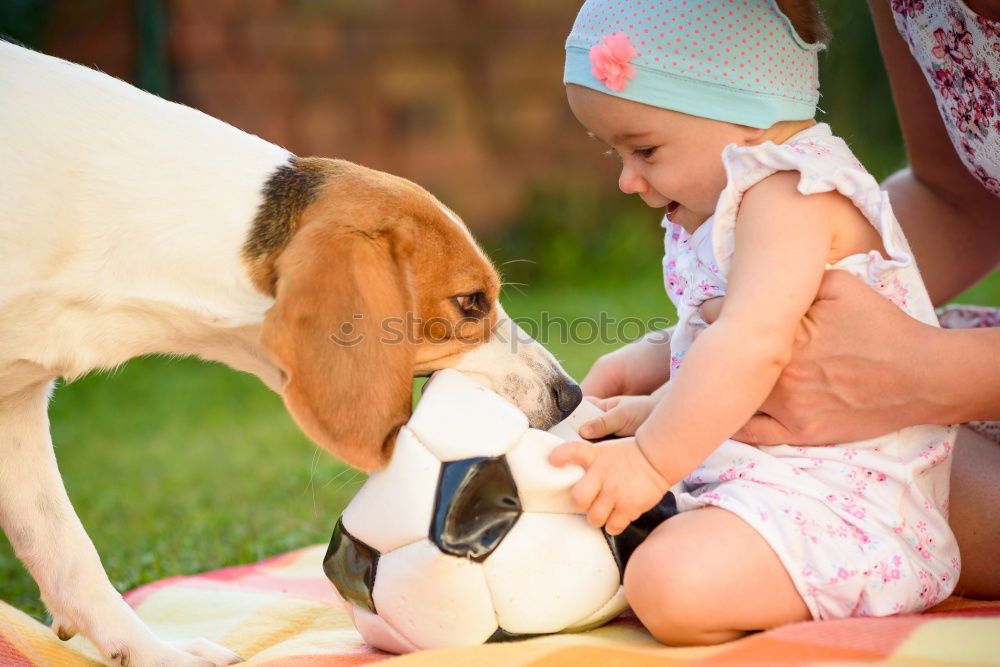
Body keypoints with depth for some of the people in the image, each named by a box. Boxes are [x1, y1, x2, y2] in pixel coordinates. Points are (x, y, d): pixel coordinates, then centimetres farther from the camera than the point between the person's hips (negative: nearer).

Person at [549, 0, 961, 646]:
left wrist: (651, 459, -26)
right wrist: (651, 412, 12)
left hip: (838, 497, -11)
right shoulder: (736, 203, 17)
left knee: (673, 582, -31)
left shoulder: (793, 196, -17)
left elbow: (755, 346, -31)